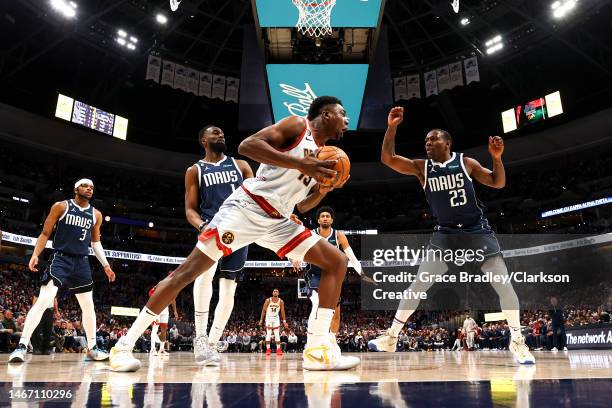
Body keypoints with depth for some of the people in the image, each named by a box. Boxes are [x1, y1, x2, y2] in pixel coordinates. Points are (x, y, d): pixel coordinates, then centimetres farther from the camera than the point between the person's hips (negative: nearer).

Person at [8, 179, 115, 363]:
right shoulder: (61, 206, -1)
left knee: (88, 306, 7)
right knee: (43, 301, -18)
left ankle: (92, 348, 16)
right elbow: (45, 234, 1)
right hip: (61, 259, -4)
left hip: (82, 263, 5)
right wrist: (35, 255, -12)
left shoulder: (96, 214, 9)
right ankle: (22, 346, -11)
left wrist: (106, 265, 10)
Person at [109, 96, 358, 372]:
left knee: (337, 262, -1)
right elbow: (247, 145, -18)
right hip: (246, 208, -8)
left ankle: (316, 350, -6)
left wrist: (327, 185, 4)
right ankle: (125, 344, 4)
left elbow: (304, 205, 23)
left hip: (277, 221, 8)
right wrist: (299, 163, -24)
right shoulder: (297, 125, -3)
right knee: (188, 271, -11)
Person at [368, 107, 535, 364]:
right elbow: (387, 159, -8)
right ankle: (391, 336, 2)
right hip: (446, 233, 0)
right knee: (418, 285, -7)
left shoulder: (466, 162, 0)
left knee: (504, 285, -4)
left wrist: (497, 158, -14)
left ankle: (517, 341, 15)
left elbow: (498, 183, 3)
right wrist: (392, 127, -18)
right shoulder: (421, 167, 1)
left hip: (477, 230, 0)